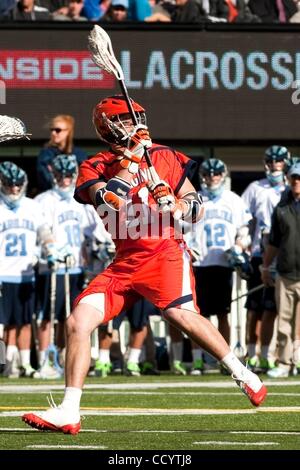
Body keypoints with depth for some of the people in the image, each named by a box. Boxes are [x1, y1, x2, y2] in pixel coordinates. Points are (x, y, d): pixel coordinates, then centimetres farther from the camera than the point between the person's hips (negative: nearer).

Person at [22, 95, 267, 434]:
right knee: (77, 322, -9)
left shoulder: (165, 157, 9)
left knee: (180, 313, -29)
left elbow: (197, 207, 10)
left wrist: (177, 205, -11)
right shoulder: (94, 167, 8)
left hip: (165, 251, -3)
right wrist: (132, 160, -12)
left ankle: (242, 374, -15)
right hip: (125, 263, 3)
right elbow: (107, 203, -13)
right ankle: (68, 413, -4)